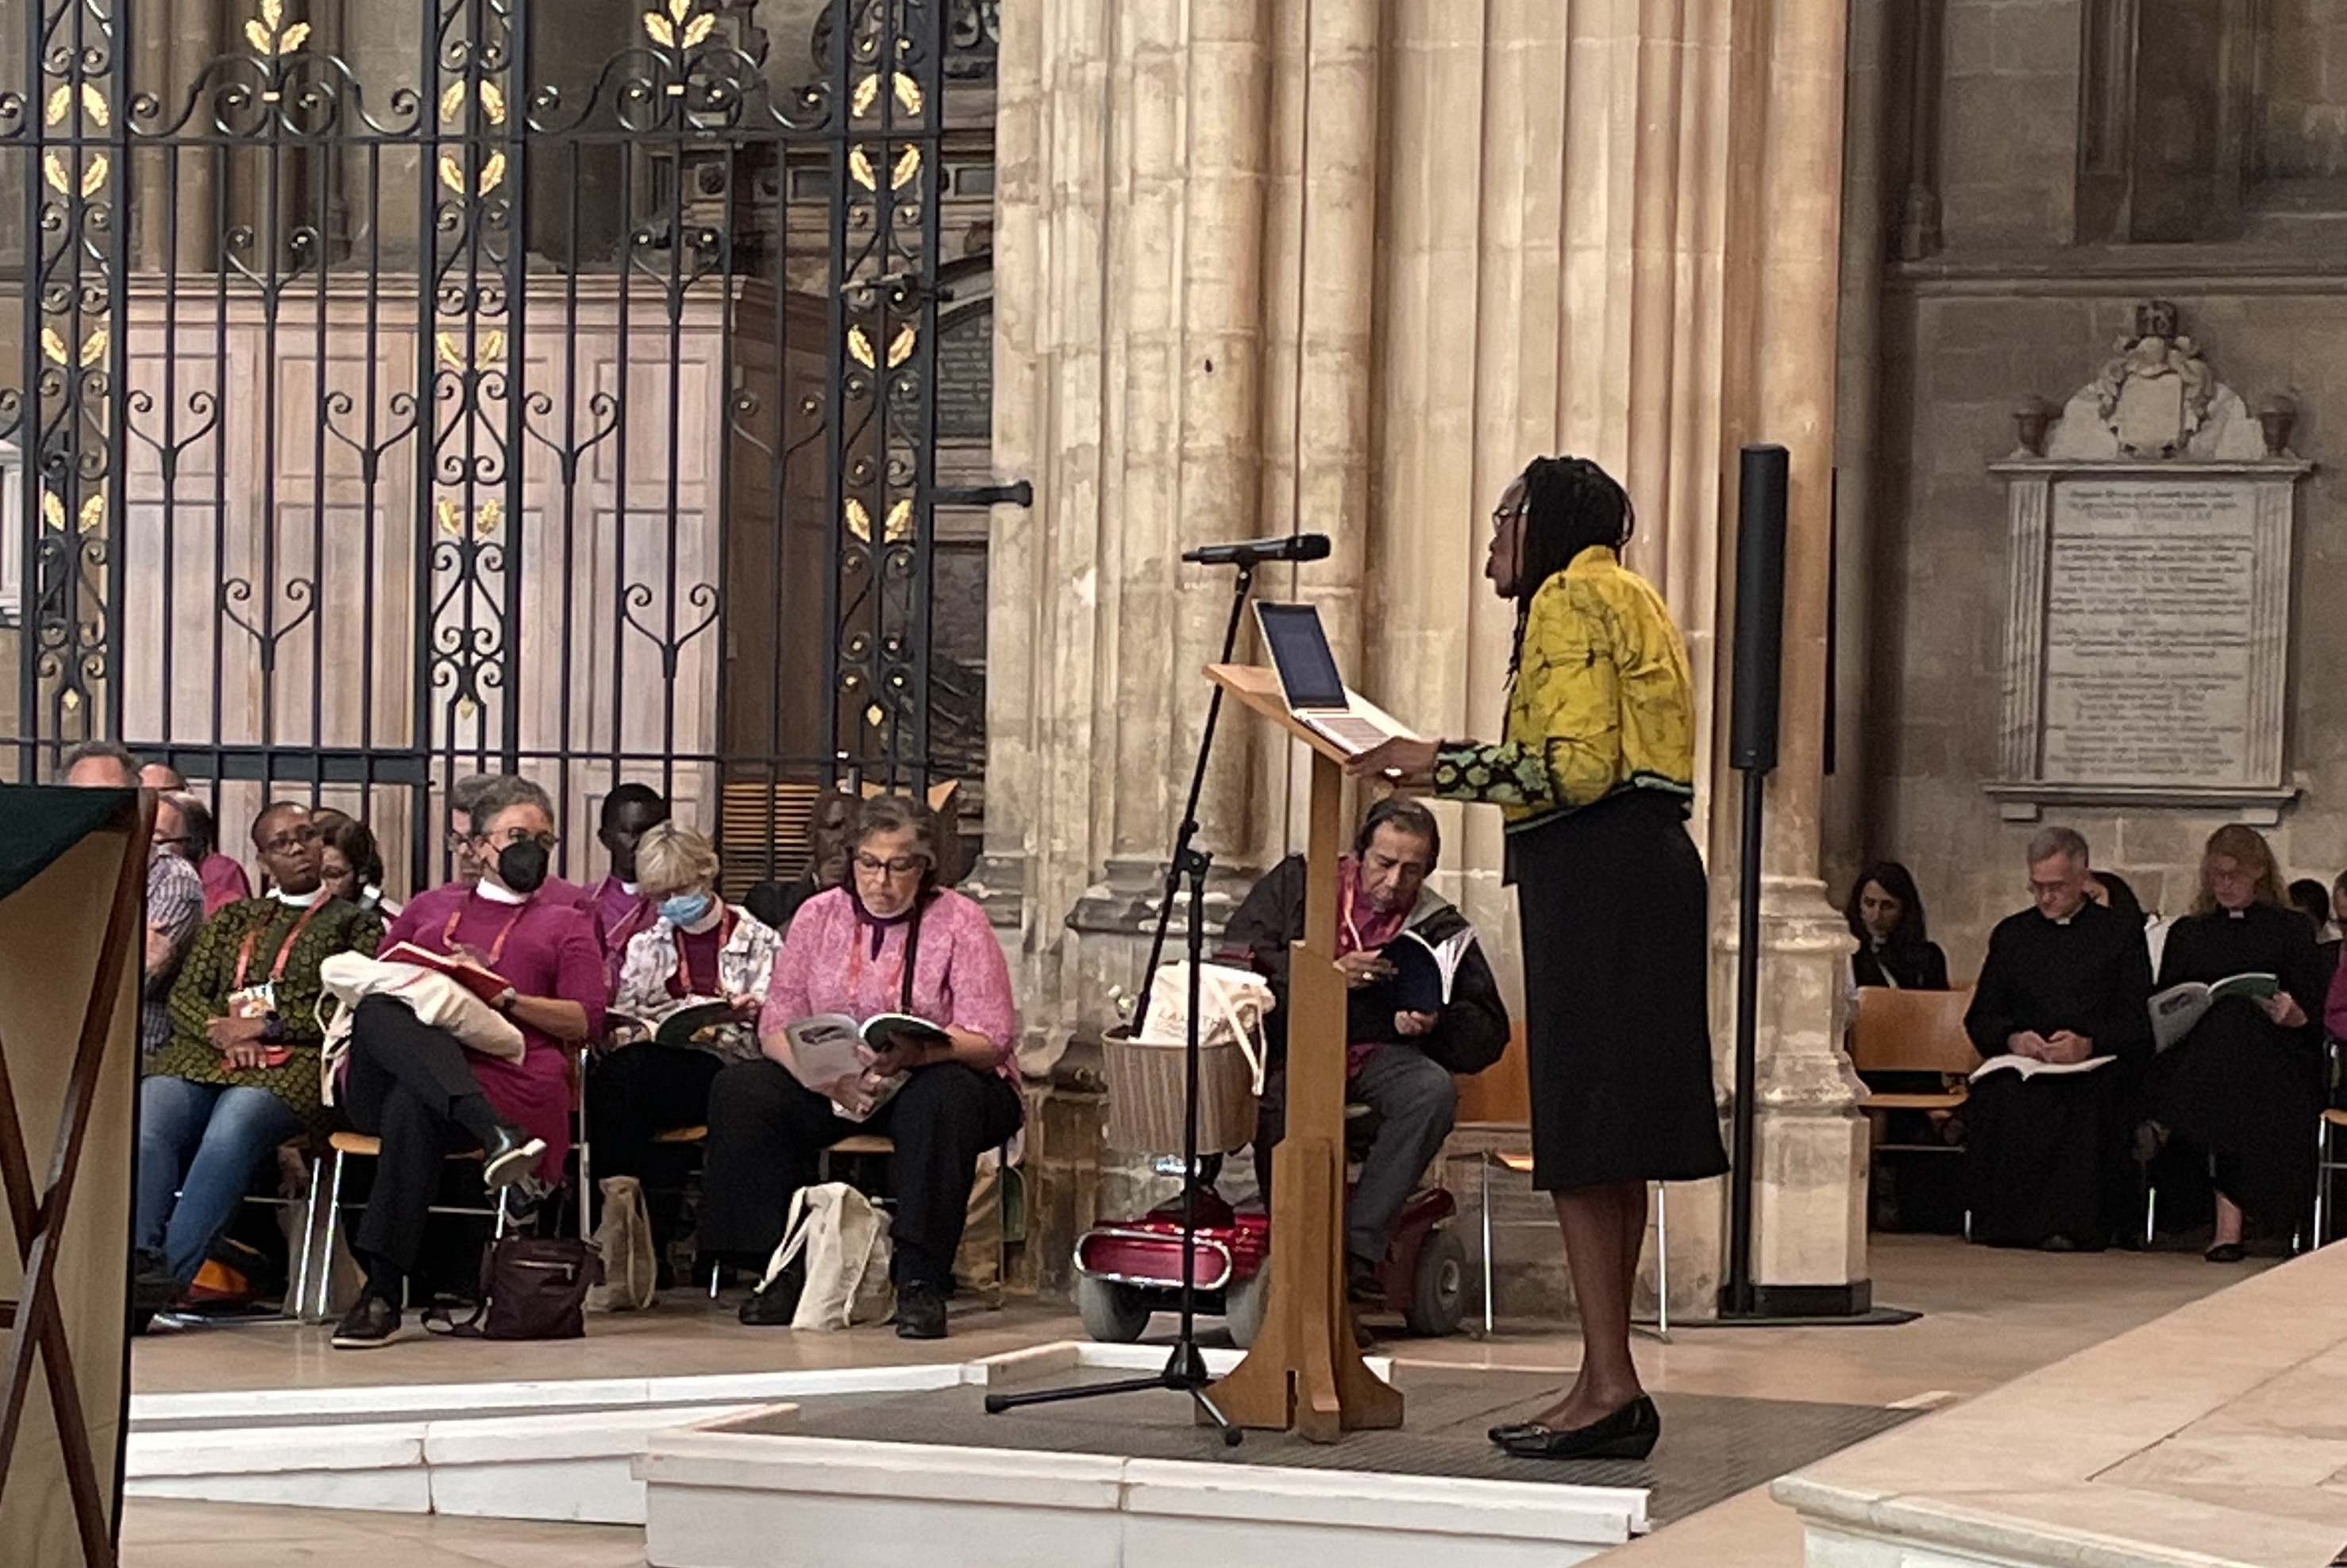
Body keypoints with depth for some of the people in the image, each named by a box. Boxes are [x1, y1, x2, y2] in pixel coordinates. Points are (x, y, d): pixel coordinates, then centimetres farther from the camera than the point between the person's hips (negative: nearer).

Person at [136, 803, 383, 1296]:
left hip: (294, 1062, -4)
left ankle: (172, 1272, -48)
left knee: (232, 1130, -38)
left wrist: (266, 1026, -6)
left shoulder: (354, 922, 19)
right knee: (142, 1126, -32)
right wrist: (225, 1033, -3)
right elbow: (184, 996, 19)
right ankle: (137, 1259, -47)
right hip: (206, 1054, 4)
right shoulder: (233, 919, 31)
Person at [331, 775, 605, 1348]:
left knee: (413, 1108, -39)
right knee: (379, 1014, -37)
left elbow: (586, 1022, 13)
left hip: (503, 1074, -2)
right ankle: (493, 1135, -54)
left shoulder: (566, 923, 28)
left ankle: (382, 1295, -46)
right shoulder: (432, 907, 35)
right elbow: (371, 980, 26)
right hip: (385, 1080, 2)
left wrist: (505, 997, -3)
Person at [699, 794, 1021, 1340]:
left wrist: (916, 1054, -35)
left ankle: (920, 1283, -34)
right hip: (831, 1091, 4)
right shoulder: (818, 916, 4)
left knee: (940, 1099, -38)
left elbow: (991, 1040, -14)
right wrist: (832, 1080, -24)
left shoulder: (959, 921, -5)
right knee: (739, 1091, -20)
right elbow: (777, 1027, -3)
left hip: (935, 1078, -4)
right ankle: (784, 1269, -17)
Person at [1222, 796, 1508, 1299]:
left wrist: (1433, 1026, -15)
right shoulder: (1296, 882, 8)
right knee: (1279, 1098, -36)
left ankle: (1360, 1248, -29)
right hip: (1288, 1047, -2)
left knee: (1434, 1090, -30)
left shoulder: (1439, 927, 9)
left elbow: (1489, 1034, 7)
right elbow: (1235, 955, -3)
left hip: (1375, 1054, 2)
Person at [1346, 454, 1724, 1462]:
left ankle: (1610, 1386, -15)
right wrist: (1449, 770, 21)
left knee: (1581, 1147, -11)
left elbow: (1576, 767, -17)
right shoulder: (1624, 599, 24)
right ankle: (1607, 1385, 12)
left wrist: (1438, 762, -11)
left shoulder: (1572, 598, -7)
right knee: (1606, 1147, 10)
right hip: (1636, 871, 10)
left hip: (1597, 878, -10)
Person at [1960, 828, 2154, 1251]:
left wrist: (2088, 1044, -16)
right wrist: (2012, 1038, -7)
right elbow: (1979, 1018, 16)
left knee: (2087, 1101, -38)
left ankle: (2068, 1223, -34)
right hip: (2020, 1064, 2)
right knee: (1995, 1096, -33)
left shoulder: (2122, 935, 13)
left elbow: (2139, 1025, 3)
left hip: (2097, 1064, -2)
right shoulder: (2011, 934, 22)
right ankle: (2002, 1222, -25)